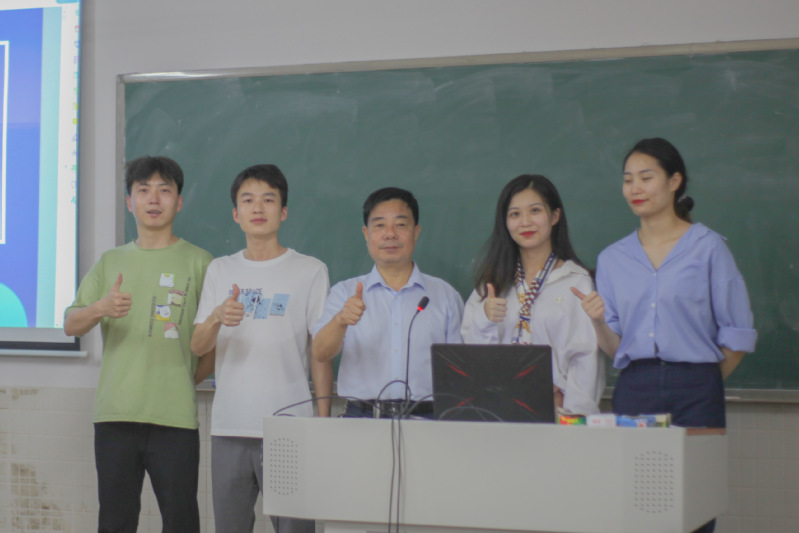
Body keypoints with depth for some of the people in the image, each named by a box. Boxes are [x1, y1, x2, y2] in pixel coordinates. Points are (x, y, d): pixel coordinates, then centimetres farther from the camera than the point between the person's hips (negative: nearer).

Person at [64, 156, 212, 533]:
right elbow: (70, 324, 7)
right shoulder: (111, 262, 16)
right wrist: (101, 309, -13)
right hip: (115, 414, 3)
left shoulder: (197, 262, 7)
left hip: (175, 415, -3)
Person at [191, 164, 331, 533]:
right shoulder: (220, 271, 13)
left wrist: (323, 421, -5)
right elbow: (198, 347, 6)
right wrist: (217, 318, -16)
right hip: (229, 428, 3)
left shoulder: (310, 271, 4)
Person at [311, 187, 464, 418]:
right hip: (362, 417, 0)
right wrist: (341, 321, -21)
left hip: (425, 418, 0)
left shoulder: (445, 295, 14)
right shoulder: (345, 293, 13)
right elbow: (320, 353, -1)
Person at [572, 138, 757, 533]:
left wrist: (700, 382, 4)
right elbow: (614, 349, 12)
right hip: (633, 392, 3)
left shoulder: (707, 248, 3)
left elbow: (738, 335, 4)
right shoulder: (612, 259, 14)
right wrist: (599, 321, -7)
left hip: (695, 392, -3)